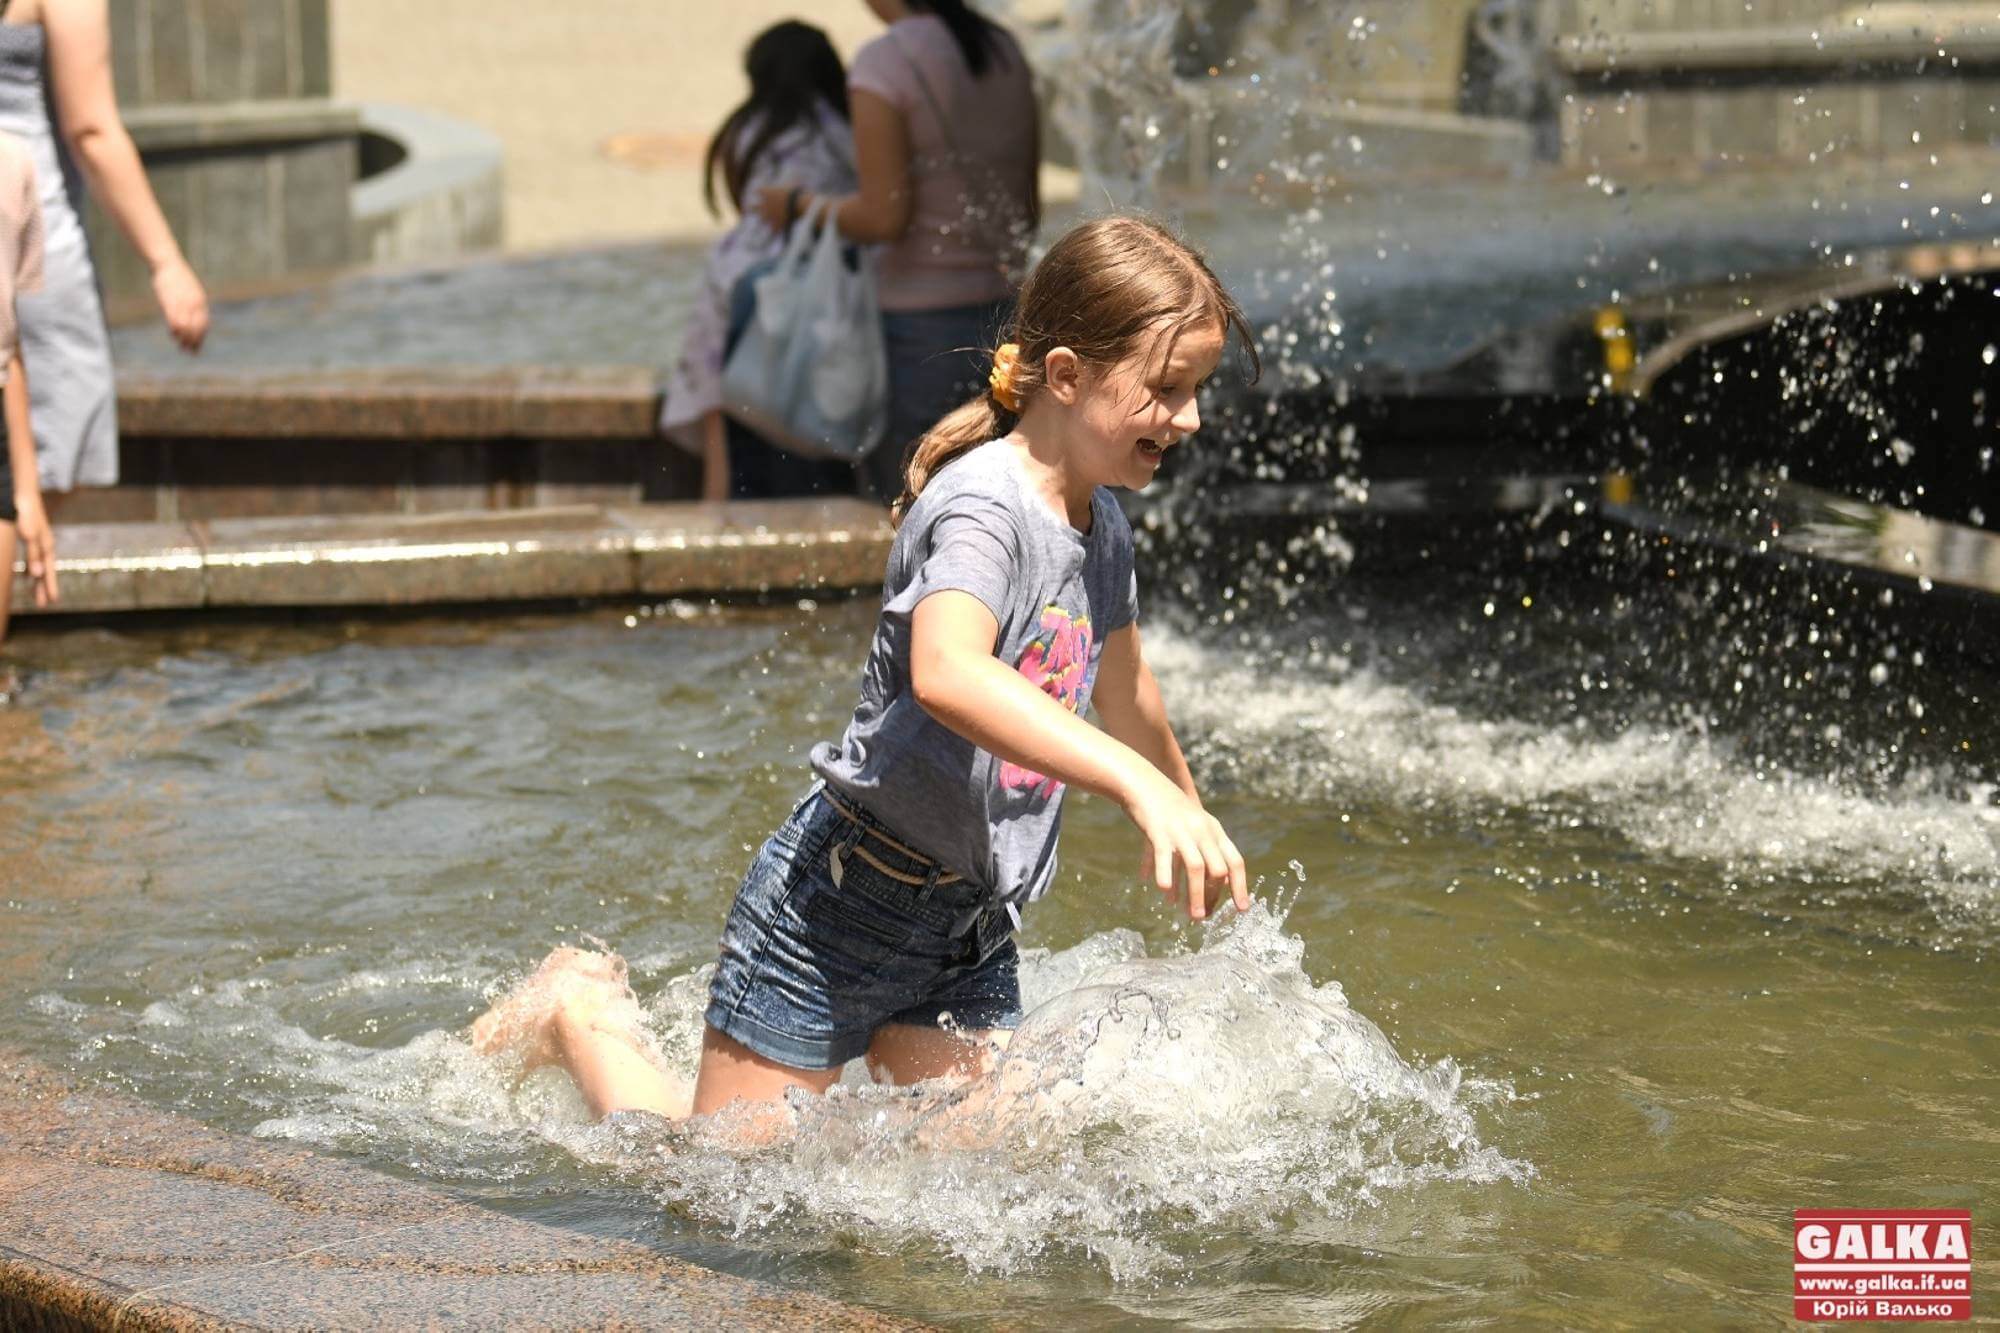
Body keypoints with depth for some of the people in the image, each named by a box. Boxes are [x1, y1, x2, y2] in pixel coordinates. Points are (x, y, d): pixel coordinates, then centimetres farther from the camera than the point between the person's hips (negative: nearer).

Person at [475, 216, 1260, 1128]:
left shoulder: (1103, 531, 6)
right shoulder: (982, 506, -23)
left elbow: (1121, 694, 28)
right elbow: (946, 674, -45)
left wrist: (1195, 821, 41)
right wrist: (1141, 786, -53)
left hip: (970, 936, 8)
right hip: (841, 906, -8)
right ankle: (580, 1018, 28)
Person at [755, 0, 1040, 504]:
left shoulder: (884, 62, -14)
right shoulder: (1006, 52, 7)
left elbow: (883, 216, -16)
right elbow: (1028, 210, 10)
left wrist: (796, 204, -1)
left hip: (923, 329, -7)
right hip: (1007, 311, 7)